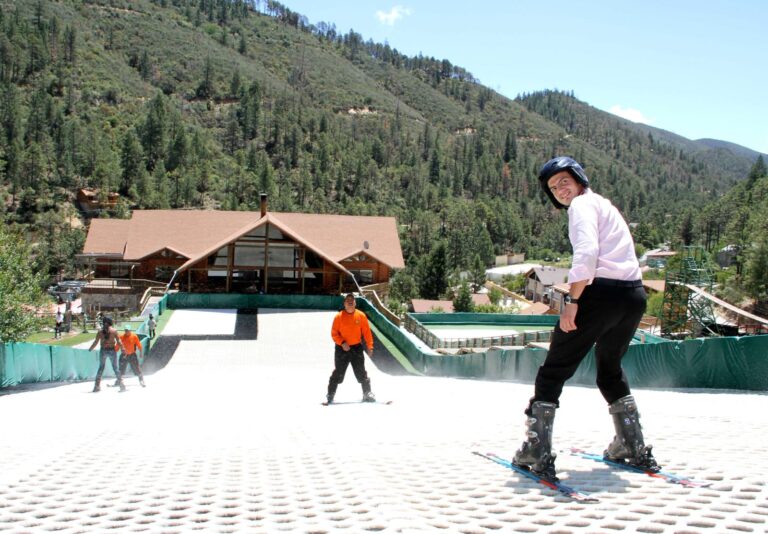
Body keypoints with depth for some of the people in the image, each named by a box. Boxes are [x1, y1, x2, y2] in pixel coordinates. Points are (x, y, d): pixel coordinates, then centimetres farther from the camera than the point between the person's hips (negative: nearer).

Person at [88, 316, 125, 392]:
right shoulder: (114, 330, -4)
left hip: (103, 351, 1)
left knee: (101, 367, 13)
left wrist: (90, 349, 12)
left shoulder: (100, 331, 0)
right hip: (112, 350, -1)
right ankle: (121, 384, 2)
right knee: (115, 367, 6)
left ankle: (97, 385, 11)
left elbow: (96, 342, 0)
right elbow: (118, 342, -5)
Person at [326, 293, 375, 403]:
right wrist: (342, 343, -17)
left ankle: (367, 394, 16)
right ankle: (330, 395, 11)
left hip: (357, 348, 1)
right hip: (342, 349, -1)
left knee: (361, 373, 6)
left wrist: (369, 347, -3)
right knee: (338, 373, 2)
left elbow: (367, 332, 1)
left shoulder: (361, 315, -1)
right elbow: (334, 333, -4)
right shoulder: (339, 316, -5)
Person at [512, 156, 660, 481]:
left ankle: (536, 452, -4)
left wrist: (572, 300, -18)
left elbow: (587, 252, -18)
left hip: (601, 292, -9)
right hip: (635, 295, 9)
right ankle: (634, 448, 28)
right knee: (611, 369, 26)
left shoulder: (582, 204, -1)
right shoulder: (605, 205, 27)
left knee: (554, 371, -1)